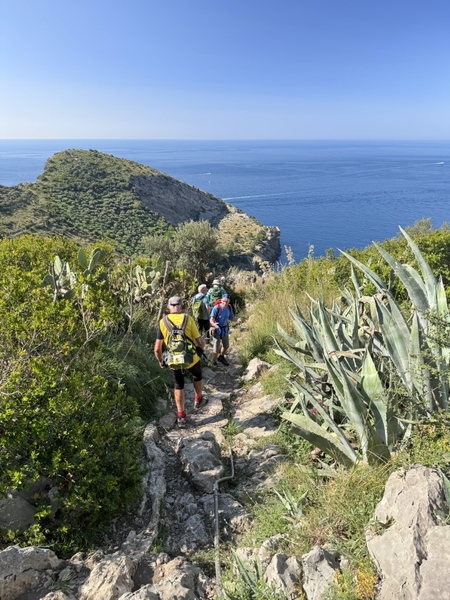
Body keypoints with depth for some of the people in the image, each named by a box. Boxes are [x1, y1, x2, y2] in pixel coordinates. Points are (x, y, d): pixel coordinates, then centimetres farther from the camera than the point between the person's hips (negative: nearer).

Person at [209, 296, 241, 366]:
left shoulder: (229, 308, -8)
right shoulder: (216, 308, -24)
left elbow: (231, 317, 4)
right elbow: (211, 320, -25)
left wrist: (237, 319, -16)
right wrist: (214, 324, -47)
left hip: (225, 329, 6)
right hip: (217, 330, -6)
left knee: (226, 346, 23)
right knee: (216, 349, -1)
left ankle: (221, 357, 51)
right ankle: (214, 362, 24)